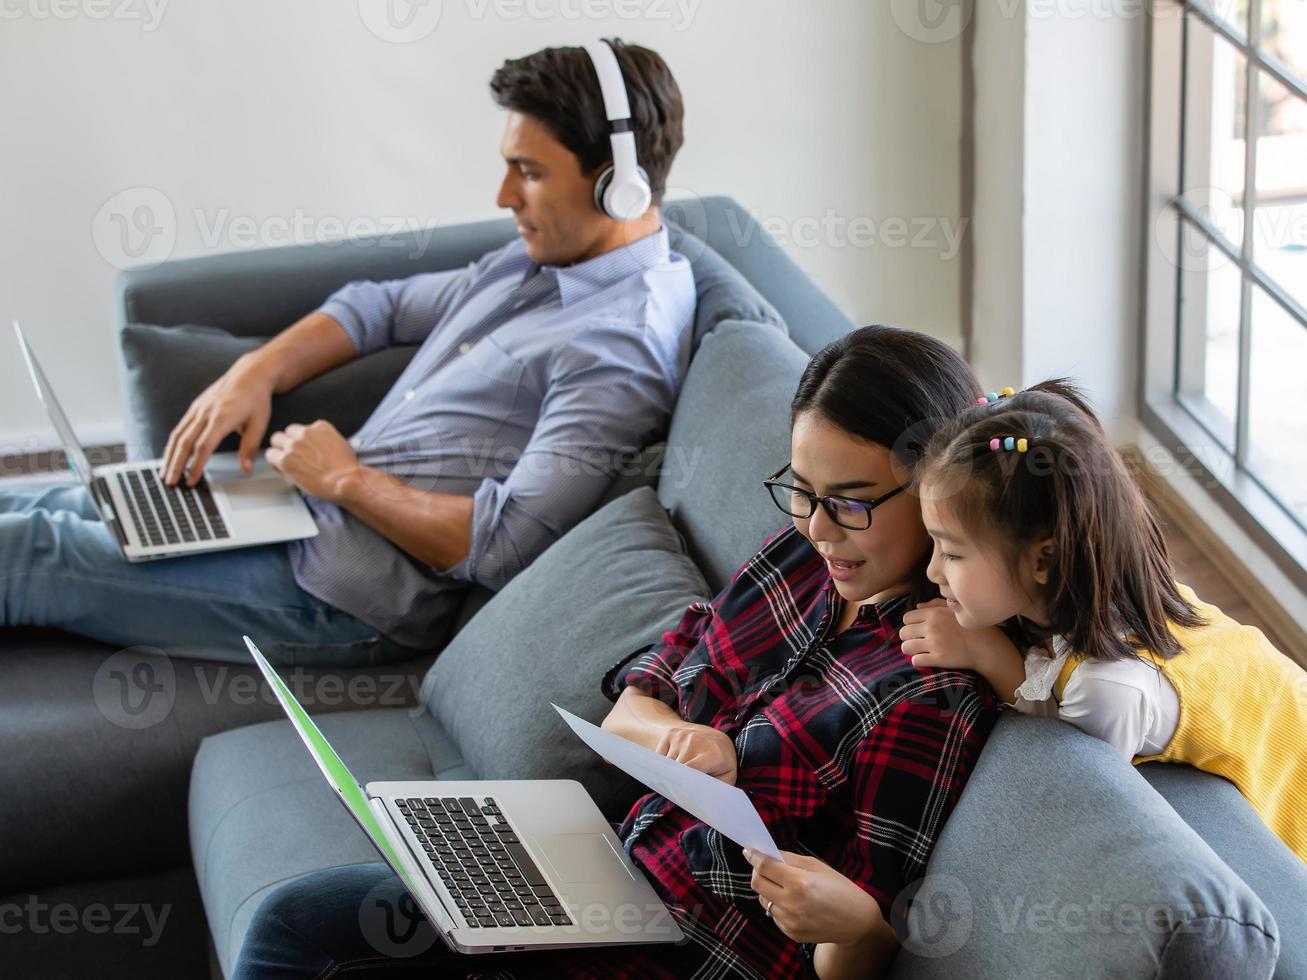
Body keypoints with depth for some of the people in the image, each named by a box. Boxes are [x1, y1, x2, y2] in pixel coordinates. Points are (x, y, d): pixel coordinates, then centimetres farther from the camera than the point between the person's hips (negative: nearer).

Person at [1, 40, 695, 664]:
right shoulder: (540, 259, 11)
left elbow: (506, 544, -27)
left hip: (342, 592, -9)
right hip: (312, 511, 9)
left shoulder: (621, 346, -20)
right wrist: (257, 370, 4)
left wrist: (347, 479, -15)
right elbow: (379, 305, 23)